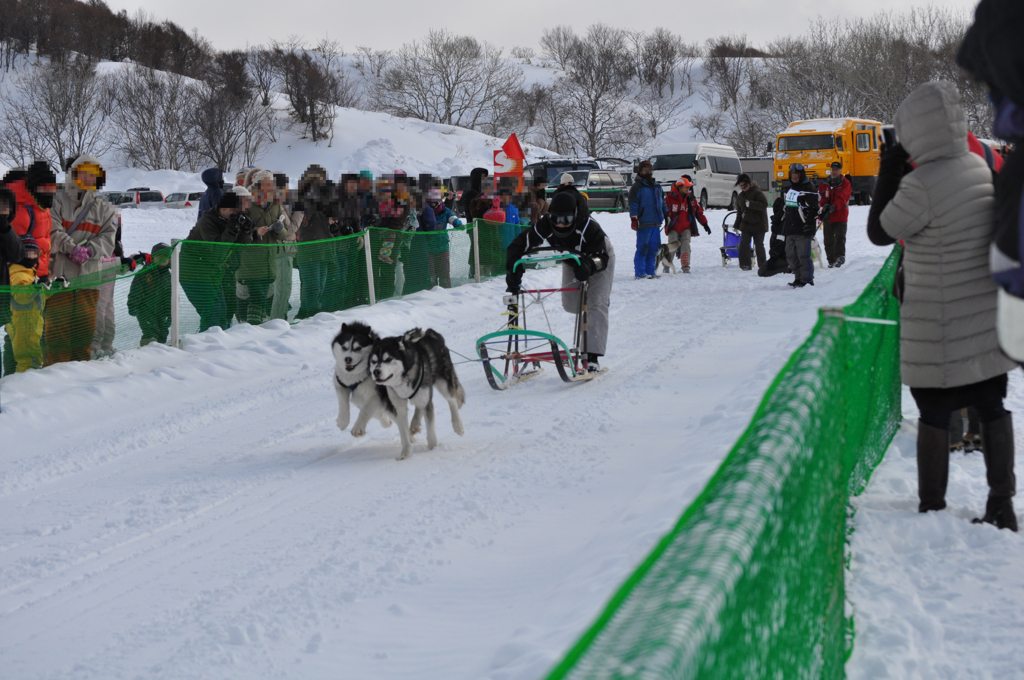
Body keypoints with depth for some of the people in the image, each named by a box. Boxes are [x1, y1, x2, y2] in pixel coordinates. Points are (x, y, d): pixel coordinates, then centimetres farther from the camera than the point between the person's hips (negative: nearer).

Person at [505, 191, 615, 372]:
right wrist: (513, 272, -39)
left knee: (596, 305, -18)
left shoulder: (588, 226, -40)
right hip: (573, 260, 5)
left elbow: (601, 257, -40)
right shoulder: (544, 227, -32)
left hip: (598, 258, -4)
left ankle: (592, 357, -19)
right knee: (570, 305, 3)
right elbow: (517, 247, -25)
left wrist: (588, 266, -61)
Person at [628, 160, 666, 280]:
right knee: (643, 248, -8)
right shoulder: (637, 187, -2)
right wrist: (634, 219, -14)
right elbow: (633, 205, -8)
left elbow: (662, 202, 27)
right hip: (644, 224, -7)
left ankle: (650, 271, 14)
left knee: (654, 247, 7)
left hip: (656, 223, 7)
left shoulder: (657, 187, 19)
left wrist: (666, 215, 23)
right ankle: (640, 272, -5)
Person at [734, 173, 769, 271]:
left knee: (759, 245, 2)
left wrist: (750, 204, -28)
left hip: (759, 224, -6)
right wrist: (737, 225, 17)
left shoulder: (757, 192, -9)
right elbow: (739, 212, 23)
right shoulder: (740, 197, 14)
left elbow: (764, 205, -21)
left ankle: (762, 265, 14)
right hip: (746, 225, 6)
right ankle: (745, 264, 1)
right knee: (744, 244, -6)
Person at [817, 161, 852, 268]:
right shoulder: (824, 183, 11)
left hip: (840, 216, -4)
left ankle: (840, 257, -18)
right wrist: (825, 205, -18)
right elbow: (820, 197, 4)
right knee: (828, 239, 5)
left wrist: (833, 207, -26)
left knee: (840, 237, -13)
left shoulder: (845, 183, 1)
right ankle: (831, 260, 11)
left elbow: (841, 198, -12)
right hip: (827, 216, 4)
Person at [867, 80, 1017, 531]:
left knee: (934, 413, 5)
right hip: (990, 318, 7)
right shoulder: (983, 169, 2)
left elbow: (880, 232, -9)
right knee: (992, 408, 13)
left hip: (940, 329, -7)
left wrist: (887, 176, -2)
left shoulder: (921, 184, -22)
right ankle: (1001, 504, 18)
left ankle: (932, 509, 12)